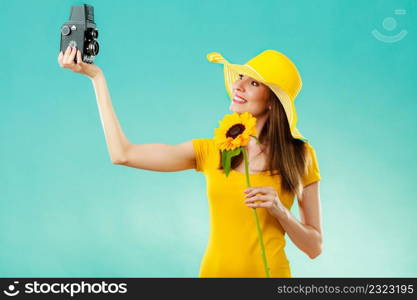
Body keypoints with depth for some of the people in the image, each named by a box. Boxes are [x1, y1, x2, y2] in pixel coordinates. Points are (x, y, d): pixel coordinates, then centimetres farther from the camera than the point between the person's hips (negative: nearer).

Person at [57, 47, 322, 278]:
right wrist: (96, 76, -4)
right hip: (214, 271, 2)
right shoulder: (210, 151, 0)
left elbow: (314, 248, -1)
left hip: (270, 272, -2)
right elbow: (123, 154, -9)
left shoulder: (299, 155, -5)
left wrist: (280, 211, -19)